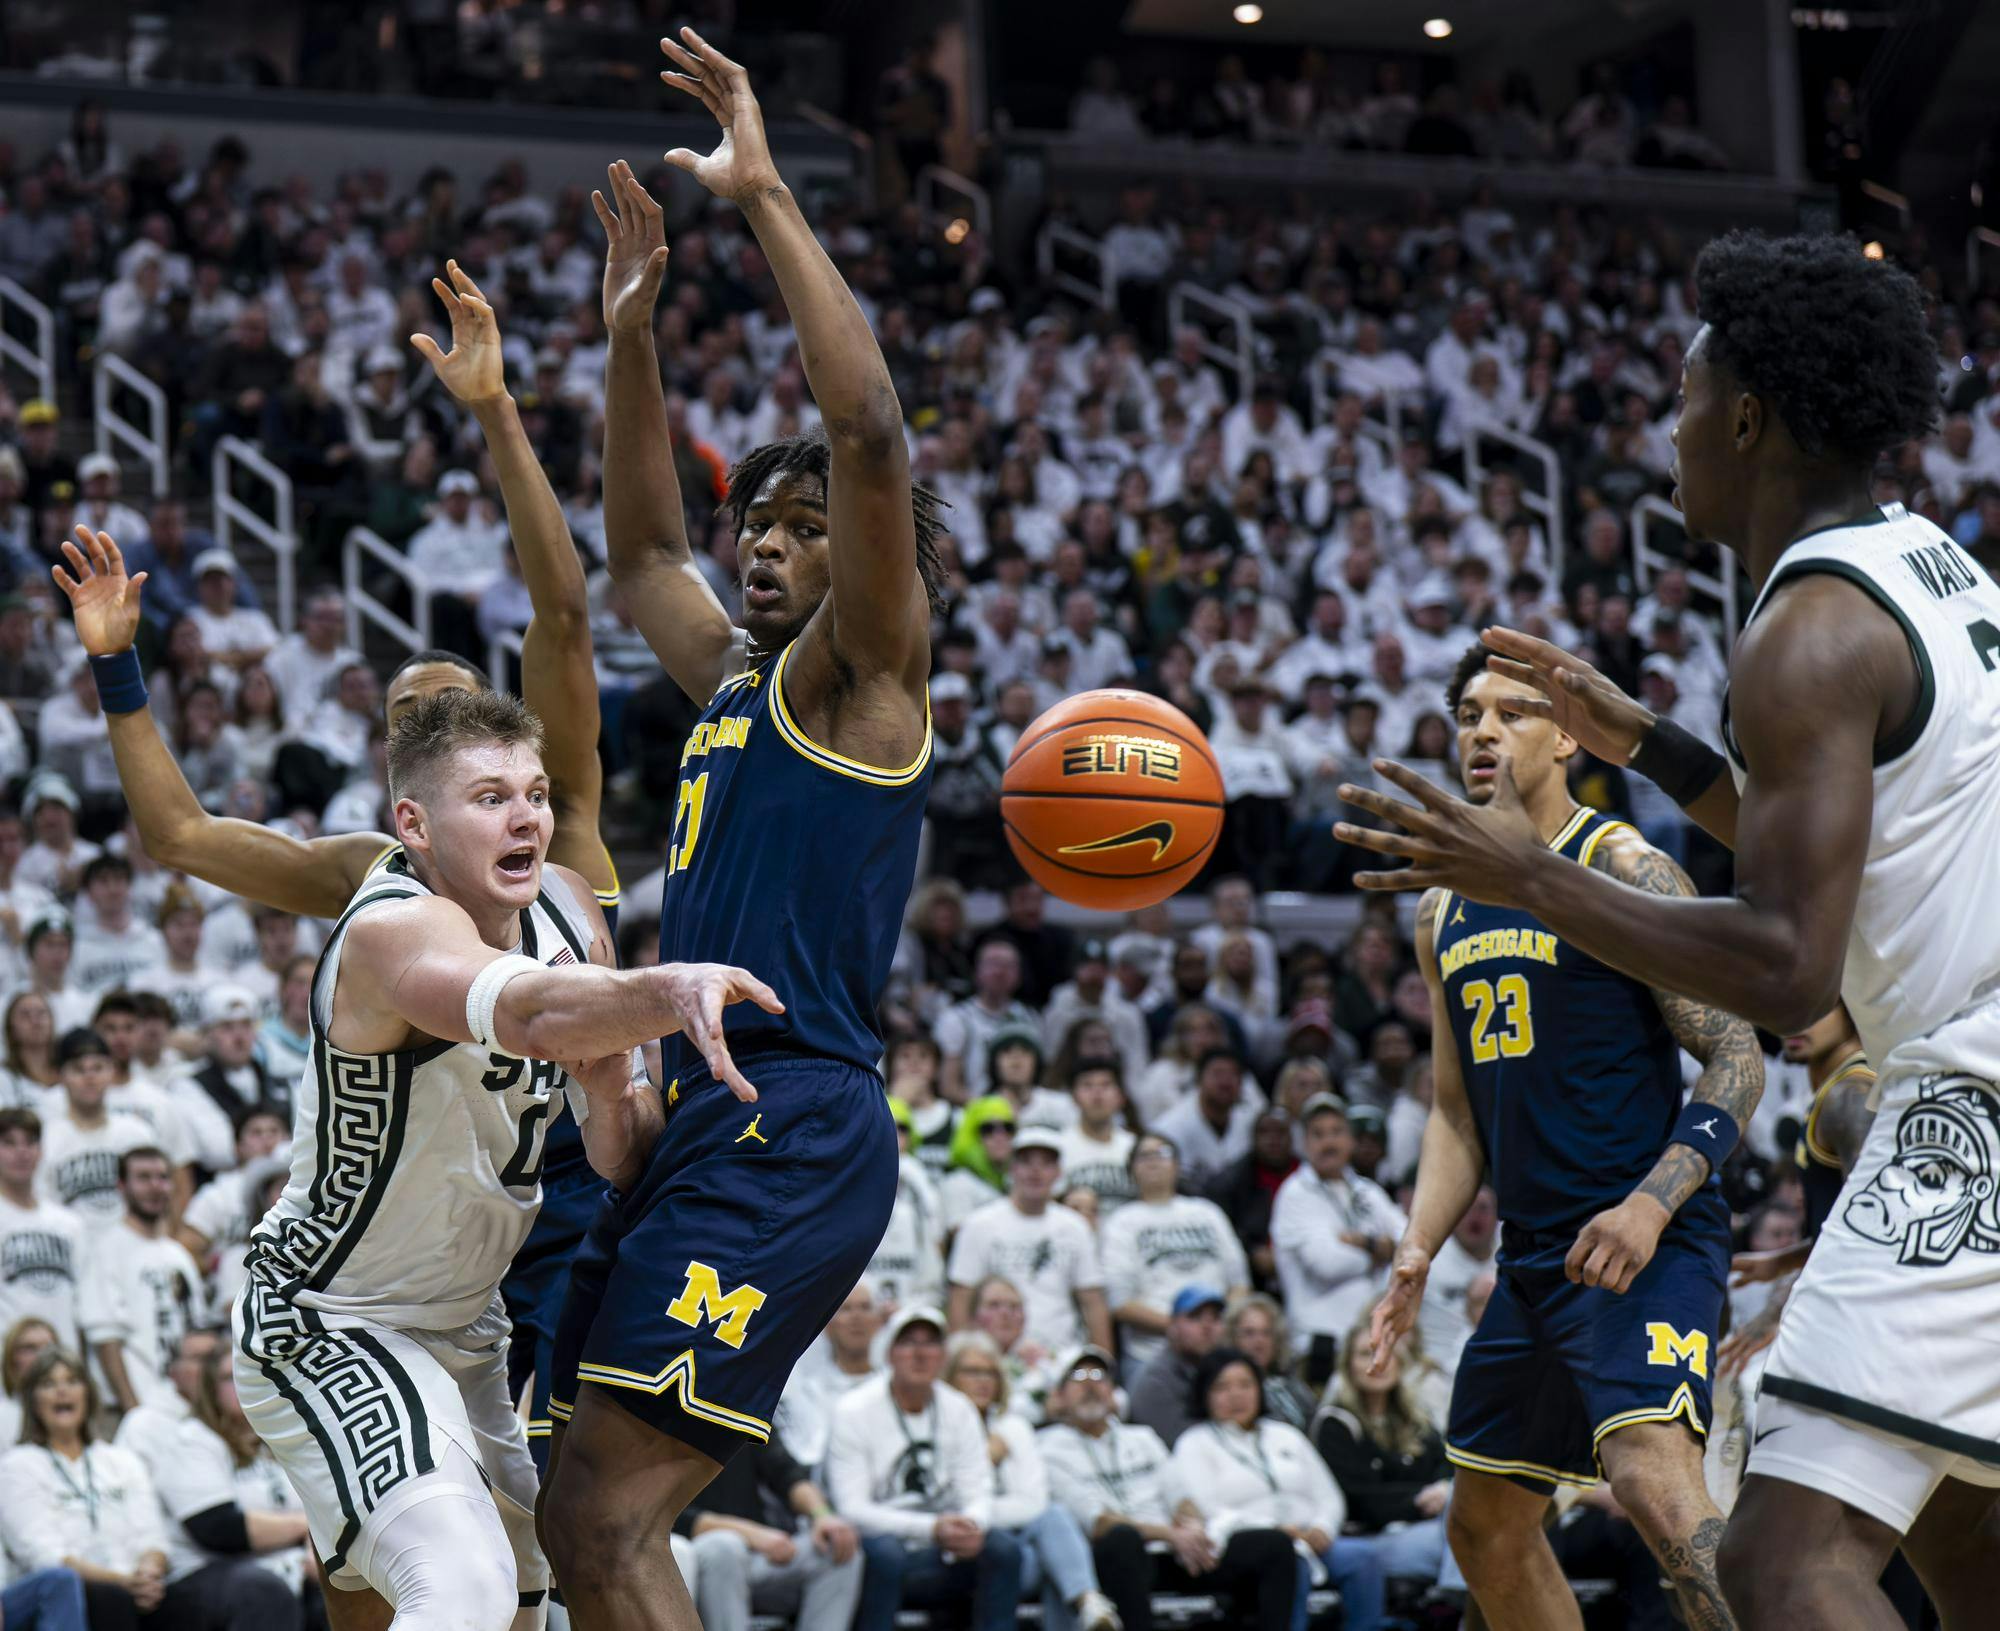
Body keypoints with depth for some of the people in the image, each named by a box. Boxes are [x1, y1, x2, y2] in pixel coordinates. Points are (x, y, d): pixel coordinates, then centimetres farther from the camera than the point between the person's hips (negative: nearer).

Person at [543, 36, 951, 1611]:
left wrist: (767, 196, -15)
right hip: (710, 1131, 9)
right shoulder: (737, 681, 22)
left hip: (794, 1140, -9)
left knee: (604, 1520, -16)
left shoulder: (865, 670, -2)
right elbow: (640, 548, 38)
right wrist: (632, 332, 29)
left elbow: (872, 434, -16)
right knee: (603, 1519, 8)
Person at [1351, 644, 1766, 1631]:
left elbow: (1736, 1057, -12)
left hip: (1648, 1244, -9)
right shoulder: (1445, 913, 15)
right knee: (1485, 1524, 14)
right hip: (1534, 1253, 9)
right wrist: (1416, 1253, 4)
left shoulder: (1621, 870, -8)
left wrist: (1652, 1203, -25)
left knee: (1653, 1478, -28)